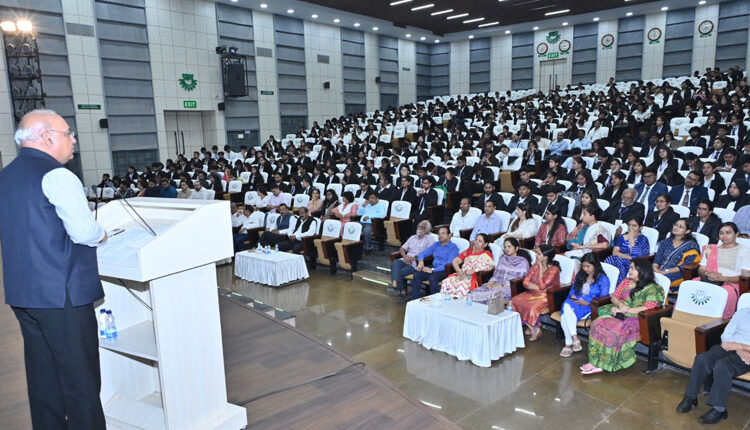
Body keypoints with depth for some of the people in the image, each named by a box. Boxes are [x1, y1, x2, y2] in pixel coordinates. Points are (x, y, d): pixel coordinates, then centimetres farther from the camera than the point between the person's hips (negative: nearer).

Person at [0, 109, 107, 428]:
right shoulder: (57, 176, -15)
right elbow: (83, 231, -23)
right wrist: (102, 235, -2)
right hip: (62, 294, -9)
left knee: (43, 377, 18)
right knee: (80, 380, 2)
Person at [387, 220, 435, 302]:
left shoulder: (429, 239, 3)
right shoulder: (413, 237, 24)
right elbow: (402, 249, 21)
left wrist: (414, 258, -14)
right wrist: (405, 256, -3)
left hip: (417, 263, -6)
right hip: (406, 260, 6)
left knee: (401, 272, -27)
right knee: (395, 263, -25)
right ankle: (395, 285, -34)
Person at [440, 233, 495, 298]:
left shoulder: (486, 254, 7)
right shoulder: (469, 250, 23)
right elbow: (455, 261, 19)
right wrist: (459, 271, -4)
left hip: (474, 278, -5)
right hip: (461, 275, 5)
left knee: (462, 285, -38)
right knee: (446, 282, -24)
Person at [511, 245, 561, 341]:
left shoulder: (554, 269, -15)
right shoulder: (536, 265, 3)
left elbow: (542, 286, -24)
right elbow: (526, 282, 0)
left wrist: (541, 269, -19)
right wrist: (538, 287, -16)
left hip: (546, 296, -6)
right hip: (532, 293, 7)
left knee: (532, 307, -33)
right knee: (515, 301, -17)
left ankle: (535, 329, -5)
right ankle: (533, 327, -6)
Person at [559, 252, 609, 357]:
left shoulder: (602, 279, 3)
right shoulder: (580, 275, 21)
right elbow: (572, 289, 24)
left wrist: (588, 302, -16)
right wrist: (572, 296, 0)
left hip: (590, 307, -5)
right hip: (575, 303, 5)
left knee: (565, 316, -35)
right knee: (566, 305, -35)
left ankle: (569, 344, -28)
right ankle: (574, 338, -31)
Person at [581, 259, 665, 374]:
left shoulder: (652, 289, -2)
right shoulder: (626, 281, 19)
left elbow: (648, 308, -14)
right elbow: (614, 297, 17)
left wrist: (625, 310, -16)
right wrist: (620, 304, -6)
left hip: (636, 318, -6)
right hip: (620, 314, 6)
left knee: (616, 329, -34)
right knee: (598, 323, -24)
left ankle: (601, 364, -25)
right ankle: (596, 362, -27)